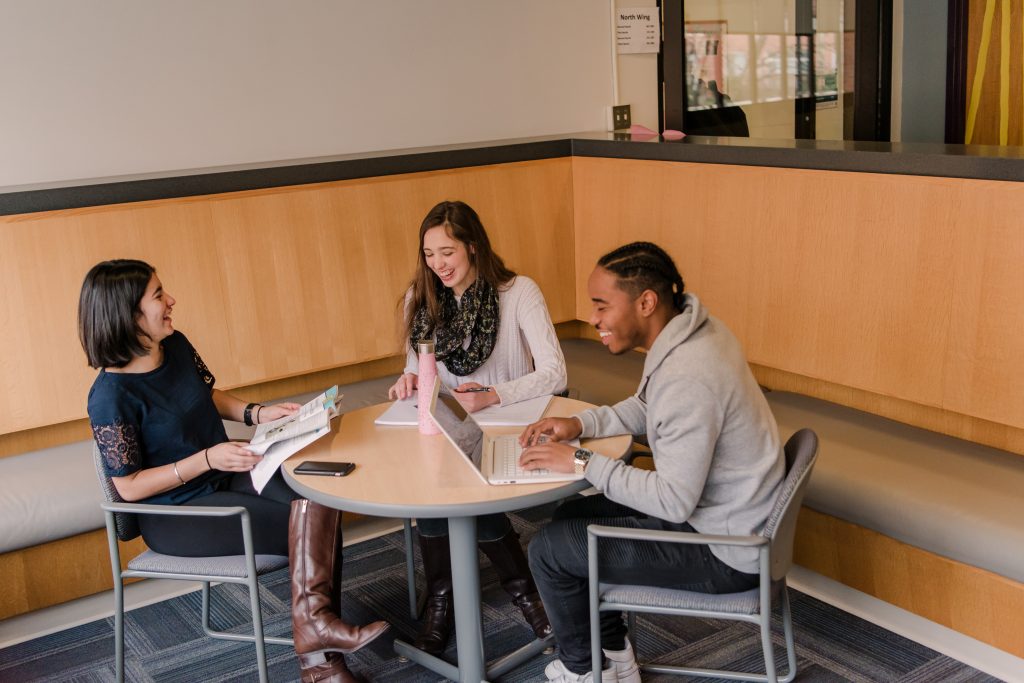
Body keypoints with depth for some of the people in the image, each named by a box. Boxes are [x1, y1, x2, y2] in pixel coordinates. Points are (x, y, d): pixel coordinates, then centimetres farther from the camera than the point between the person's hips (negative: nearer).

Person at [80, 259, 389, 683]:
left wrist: (258, 414, 1)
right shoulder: (112, 395, -21)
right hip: (176, 513, -7)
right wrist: (206, 459, -26)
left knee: (320, 506, -19)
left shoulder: (175, 346, -1)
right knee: (305, 528, -19)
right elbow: (129, 487, -17)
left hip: (224, 476, 7)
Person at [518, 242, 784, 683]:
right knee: (571, 518, 18)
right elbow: (644, 408, 15)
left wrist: (582, 462, -22)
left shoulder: (688, 380, -32)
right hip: (723, 512, 10)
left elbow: (674, 502, -28)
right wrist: (579, 424, 0)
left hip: (724, 552, -10)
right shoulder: (692, 329, -2)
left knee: (549, 550, -5)